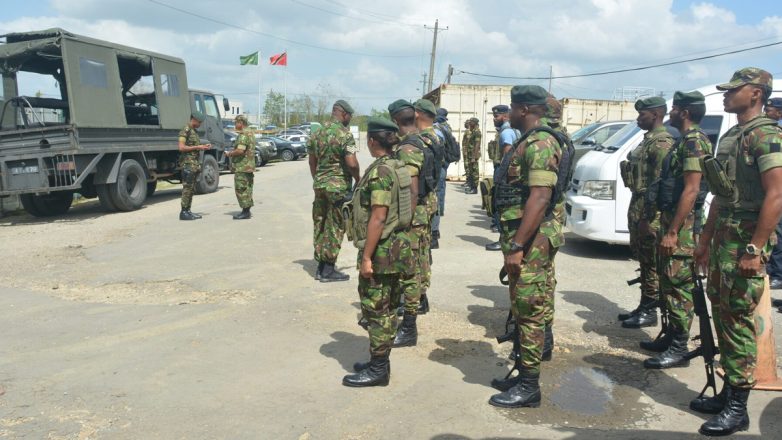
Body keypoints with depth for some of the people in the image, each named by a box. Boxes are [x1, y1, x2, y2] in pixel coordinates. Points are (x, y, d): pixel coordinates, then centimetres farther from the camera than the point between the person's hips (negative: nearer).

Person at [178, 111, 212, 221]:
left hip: (195, 164, 9)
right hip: (188, 163, -9)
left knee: (191, 189, 10)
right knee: (187, 188, -8)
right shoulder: (185, 130, -10)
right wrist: (198, 147, -15)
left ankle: (188, 211, 15)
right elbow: (182, 147, -18)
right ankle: (184, 212, -5)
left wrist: (204, 146, 9)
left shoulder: (194, 131, 18)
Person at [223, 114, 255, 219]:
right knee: (246, 189, 13)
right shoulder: (250, 134, 17)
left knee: (241, 189, -6)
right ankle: (247, 211, 18)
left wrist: (230, 153, -10)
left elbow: (240, 151, -26)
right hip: (249, 166, 10)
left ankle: (245, 212, -5)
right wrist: (232, 153, 19)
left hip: (242, 167, -10)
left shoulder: (243, 135, -16)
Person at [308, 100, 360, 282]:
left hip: (319, 185, 7)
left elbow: (312, 162, 15)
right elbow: (352, 163, -20)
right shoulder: (345, 134, -13)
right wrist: (358, 180, -3)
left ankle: (321, 267, 18)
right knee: (335, 228, 1)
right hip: (339, 187, -7)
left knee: (320, 225, 12)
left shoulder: (317, 133, 9)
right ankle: (328, 270, 5)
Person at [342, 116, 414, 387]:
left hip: (380, 252, -10)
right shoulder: (397, 167, 11)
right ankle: (379, 362, 28)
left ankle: (377, 370, 9)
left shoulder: (380, 171, -18)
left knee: (375, 310, 0)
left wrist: (366, 257, -19)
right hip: (395, 248, 10)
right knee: (385, 309, 16)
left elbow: (378, 217, -22)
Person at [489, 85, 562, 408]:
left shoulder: (540, 144, -17)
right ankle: (523, 374, 28)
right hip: (521, 239, 11)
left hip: (529, 242, -11)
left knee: (529, 312, -3)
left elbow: (540, 198, -25)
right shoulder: (528, 142, 16)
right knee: (522, 309, 16)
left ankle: (529, 386, 7)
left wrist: (517, 246, -26)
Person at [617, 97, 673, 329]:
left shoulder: (662, 142, -15)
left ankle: (649, 312, 7)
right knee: (643, 260, 15)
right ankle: (643, 307, 24)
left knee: (651, 263, -1)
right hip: (637, 205, 10)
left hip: (649, 210, -10)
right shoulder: (648, 139, 16)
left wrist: (647, 219, -22)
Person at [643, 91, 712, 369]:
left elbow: (691, 191, -21)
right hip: (671, 220, 10)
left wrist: (672, 232, -23)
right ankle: (671, 336, 26)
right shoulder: (685, 141, 17)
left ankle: (679, 349, 1)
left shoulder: (695, 141, -15)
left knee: (679, 286, -5)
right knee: (668, 283, 15)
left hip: (681, 225, -10)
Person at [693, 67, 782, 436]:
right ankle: (728, 391, 24)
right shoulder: (730, 136, 16)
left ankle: (737, 408, 5)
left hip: (747, 239, -9)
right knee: (721, 315, 13)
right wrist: (706, 239, 19)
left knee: (738, 320, -5)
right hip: (723, 236, 9)